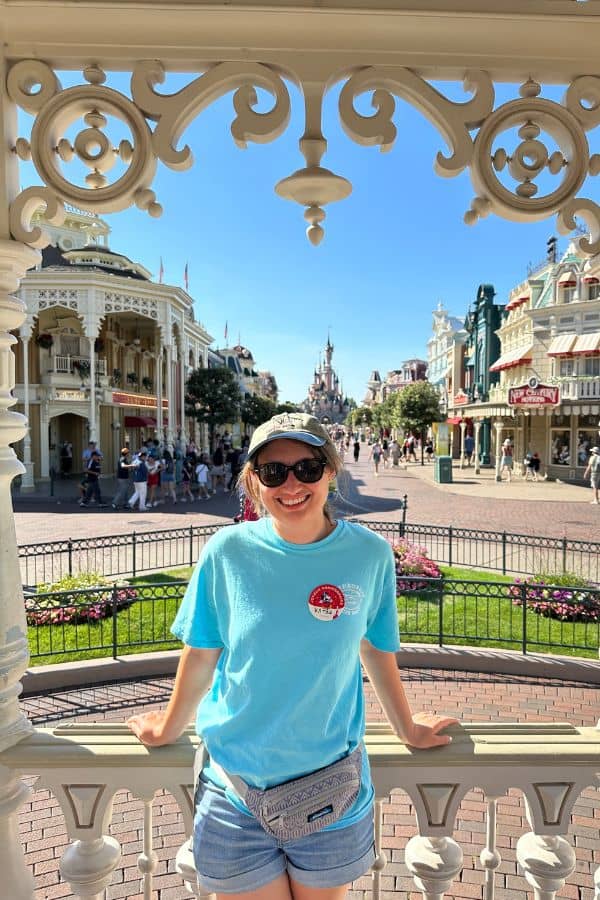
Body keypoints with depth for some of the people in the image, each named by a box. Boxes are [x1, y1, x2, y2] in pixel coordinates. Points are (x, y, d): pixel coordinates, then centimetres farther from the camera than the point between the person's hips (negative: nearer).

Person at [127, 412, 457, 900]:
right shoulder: (227, 551, -13)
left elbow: (376, 649, 4)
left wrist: (406, 727, 15)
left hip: (332, 792, 1)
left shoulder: (369, 554, -11)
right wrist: (170, 727, 12)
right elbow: (201, 654, 0)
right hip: (236, 791, 0)